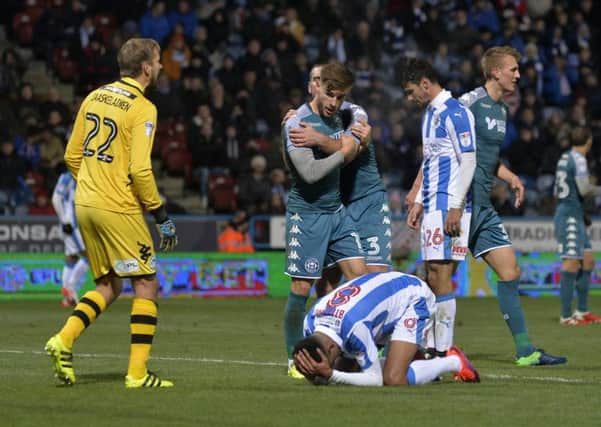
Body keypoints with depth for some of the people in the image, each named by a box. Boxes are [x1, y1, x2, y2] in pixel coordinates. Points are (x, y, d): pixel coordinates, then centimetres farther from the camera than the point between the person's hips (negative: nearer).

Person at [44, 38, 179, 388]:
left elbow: (72, 156, 13)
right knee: (147, 285, 3)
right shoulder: (142, 108, -12)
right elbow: (140, 170, -18)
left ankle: (64, 340, -2)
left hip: (85, 203, 7)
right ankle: (137, 372, -1)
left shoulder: (95, 97, 10)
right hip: (119, 209, -7)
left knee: (109, 287, 17)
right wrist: (162, 217, -10)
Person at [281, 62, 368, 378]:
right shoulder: (297, 123, -14)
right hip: (307, 213, -7)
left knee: (359, 274, -1)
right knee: (301, 288, -5)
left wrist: (355, 144, 4)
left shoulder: (335, 119, 11)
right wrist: (342, 153, -12)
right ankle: (295, 360, 6)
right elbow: (310, 172, -23)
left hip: (336, 211, 8)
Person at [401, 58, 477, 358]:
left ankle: (443, 350, -10)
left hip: (448, 206, -10)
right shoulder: (429, 114, 19)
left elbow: (468, 161, -15)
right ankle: (431, 345, 10)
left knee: (440, 276, -11)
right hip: (432, 206, 10)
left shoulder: (454, 113, -10)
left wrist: (455, 206, -19)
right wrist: (419, 202, 22)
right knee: (432, 278, 8)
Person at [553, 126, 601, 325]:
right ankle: (566, 315, -13)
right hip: (570, 217, -10)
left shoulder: (565, 158, 16)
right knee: (572, 262, -11)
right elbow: (584, 189, -18)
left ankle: (582, 312, 15)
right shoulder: (578, 159, -12)